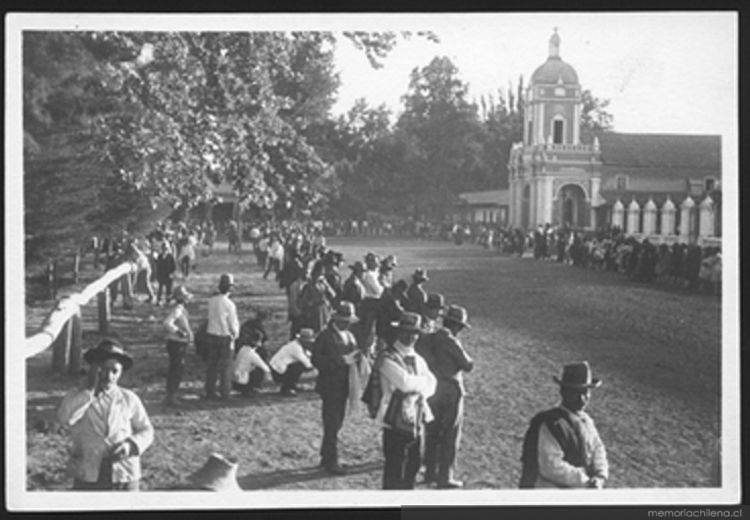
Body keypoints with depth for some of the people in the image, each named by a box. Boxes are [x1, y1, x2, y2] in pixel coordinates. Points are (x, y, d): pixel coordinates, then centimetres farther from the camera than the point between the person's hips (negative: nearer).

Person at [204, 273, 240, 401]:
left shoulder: (212, 301, -3)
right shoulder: (229, 304, -18)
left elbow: (211, 317, 5)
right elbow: (233, 323, -12)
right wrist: (235, 334, 9)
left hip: (211, 334, 5)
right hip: (225, 337, -4)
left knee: (212, 364, 13)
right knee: (226, 366, 8)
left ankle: (210, 391, 16)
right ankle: (225, 392, 11)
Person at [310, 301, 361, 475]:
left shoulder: (349, 336, 13)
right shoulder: (325, 337, -11)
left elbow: (354, 354, 19)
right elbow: (317, 360, -19)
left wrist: (356, 357, -5)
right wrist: (342, 360, -25)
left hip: (343, 387, 7)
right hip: (330, 387, -7)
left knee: (336, 423, 14)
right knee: (332, 424, -5)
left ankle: (326, 457, 25)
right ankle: (331, 461, 2)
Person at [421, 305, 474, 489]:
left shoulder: (430, 339, 2)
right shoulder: (450, 342, -18)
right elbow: (467, 365, -14)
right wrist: (467, 361, 4)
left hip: (432, 392, 7)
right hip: (450, 392, -7)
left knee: (432, 434, 18)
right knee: (450, 436, 3)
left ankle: (430, 472, 27)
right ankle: (444, 478, 7)